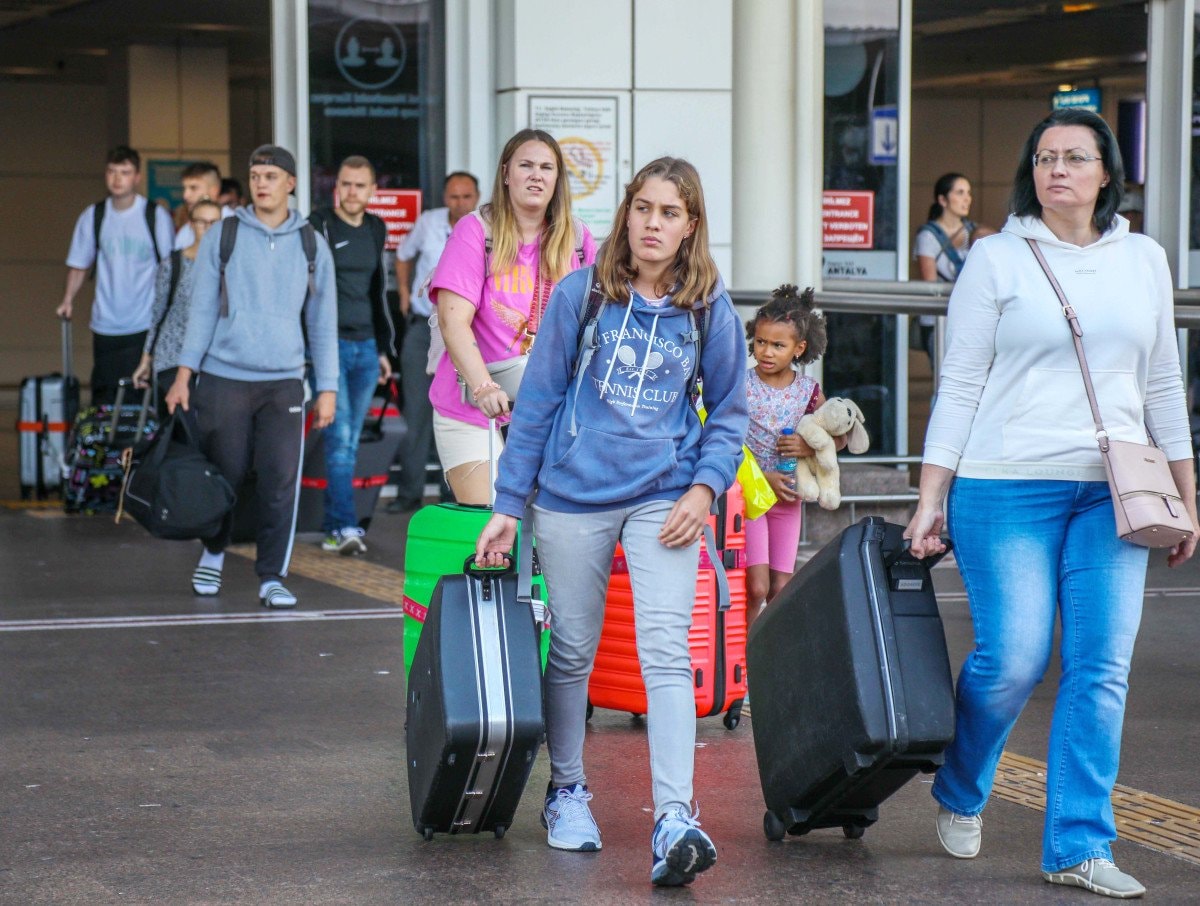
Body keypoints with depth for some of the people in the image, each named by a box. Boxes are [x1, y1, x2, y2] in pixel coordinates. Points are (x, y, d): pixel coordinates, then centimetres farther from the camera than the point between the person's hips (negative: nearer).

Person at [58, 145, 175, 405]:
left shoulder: (156, 216, -2)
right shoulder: (93, 216, 7)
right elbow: (79, 264, 16)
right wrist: (68, 300, 7)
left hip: (145, 326, -3)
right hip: (105, 325, 3)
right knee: (103, 396, 4)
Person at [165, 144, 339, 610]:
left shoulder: (311, 244, 8)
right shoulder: (223, 236, 4)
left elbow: (323, 322, 11)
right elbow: (202, 309, 3)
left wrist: (327, 388, 6)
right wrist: (183, 375, -4)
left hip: (284, 381, 1)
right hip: (223, 378, -1)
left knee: (281, 482, -7)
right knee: (224, 477, 6)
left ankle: (272, 578, 1)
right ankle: (213, 554, 31)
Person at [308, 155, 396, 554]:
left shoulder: (375, 230, 14)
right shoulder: (319, 226, -5)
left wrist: (384, 348, 20)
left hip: (365, 347, 6)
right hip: (330, 344, -6)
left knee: (350, 442, 7)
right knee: (339, 436, -13)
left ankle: (332, 525, 13)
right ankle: (345, 525, -17)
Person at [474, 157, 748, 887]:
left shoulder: (710, 310, 0)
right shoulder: (581, 294, -2)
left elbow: (729, 412, 10)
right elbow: (539, 400, 2)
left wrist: (705, 486, -7)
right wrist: (508, 506, 1)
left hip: (663, 499, -1)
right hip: (574, 496, 1)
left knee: (667, 651, -14)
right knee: (572, 653, 11)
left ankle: (674, 820, -20)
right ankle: (567, 791, 31)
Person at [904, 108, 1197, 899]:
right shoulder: (997, 259, 2)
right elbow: (960, 387, 2)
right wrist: (931, 501, -2)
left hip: (1112, 493, 3)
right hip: (1008, 488, -3)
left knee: (1102, 668, -4)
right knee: (1012, 659, -7)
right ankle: (960, 796, 21)